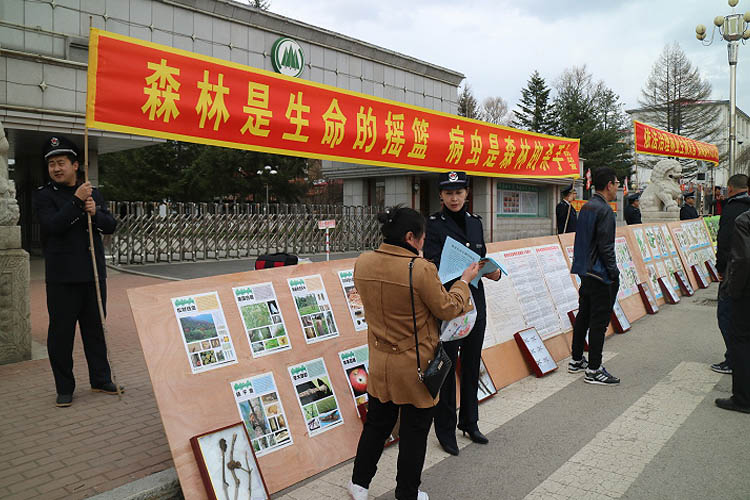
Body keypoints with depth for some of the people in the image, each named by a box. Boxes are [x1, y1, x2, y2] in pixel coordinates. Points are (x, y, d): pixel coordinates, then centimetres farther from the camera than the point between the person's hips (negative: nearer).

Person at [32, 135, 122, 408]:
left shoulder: (93, 193, 13)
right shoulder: (44, 195, 0)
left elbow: (110, 226, 7)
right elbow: (53, 225, -16)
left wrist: (95, 213, -12)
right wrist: (77, 201, -19)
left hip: (94, 273, 4)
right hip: (62, 277, -4)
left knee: (95, 328, 12)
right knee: (61, 332, 2)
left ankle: (100, 379, 24)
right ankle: (64, 388, 14)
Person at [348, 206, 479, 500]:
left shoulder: (363, 263, -6)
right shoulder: (421, 269, -24)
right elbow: (447, 310, -11)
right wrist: (464, 281, 3)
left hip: (380, 363, 5)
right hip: (416, 366, -5)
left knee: (377, 423, 24)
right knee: (414, 432, 15)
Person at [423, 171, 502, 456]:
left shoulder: (475, 222, 10)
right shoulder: (434, 224, -7)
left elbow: (482, 259, 15)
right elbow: (433, 264, -15)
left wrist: (492, 272, -5)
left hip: (475, 302, 6)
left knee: (472, 365, 15)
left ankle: (469, 422, 32)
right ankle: (445, 430, 17)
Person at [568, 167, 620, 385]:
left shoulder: (586, 207, 12)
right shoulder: (605, 210, -17)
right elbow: (606, 247, -20)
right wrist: (614, 274, -13)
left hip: (585, 271, 10)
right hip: (600, 274, -10)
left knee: (584, 315, 17)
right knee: (599, 320, -3)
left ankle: (576, 360, 27)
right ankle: (593, 370, 3)